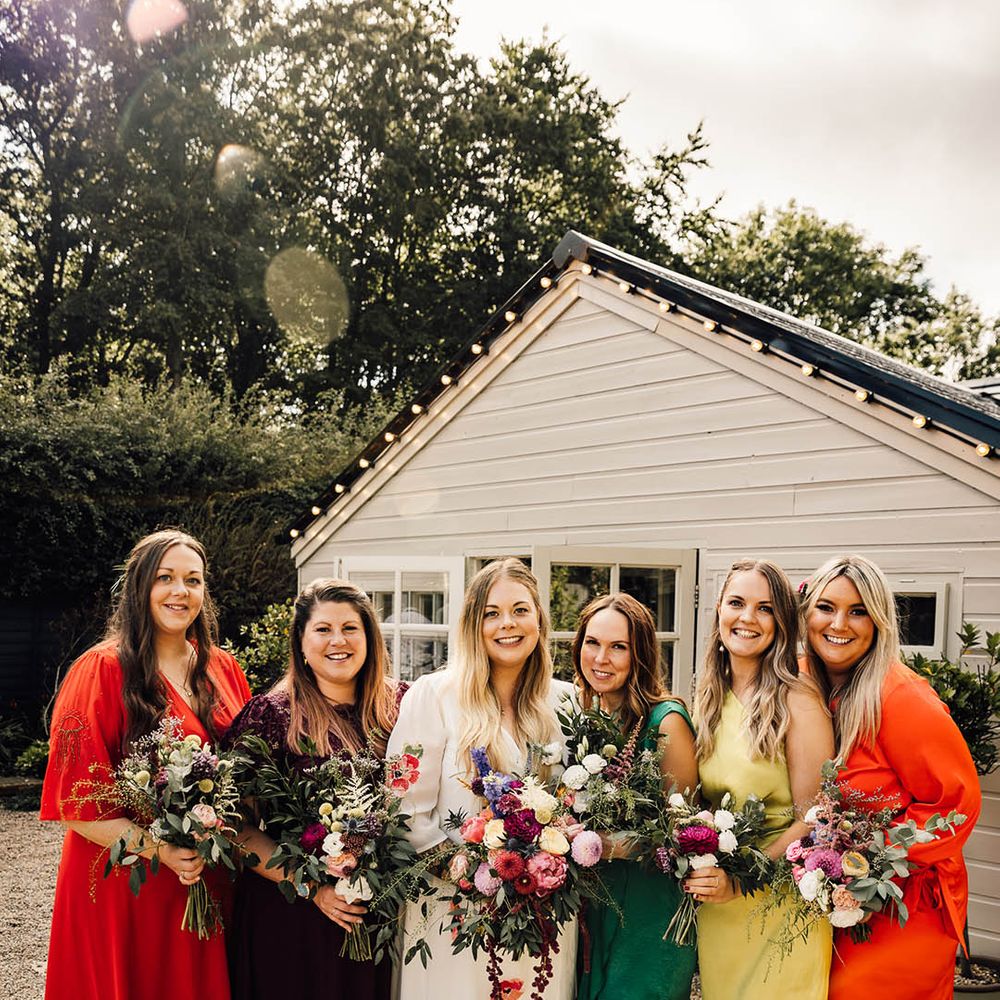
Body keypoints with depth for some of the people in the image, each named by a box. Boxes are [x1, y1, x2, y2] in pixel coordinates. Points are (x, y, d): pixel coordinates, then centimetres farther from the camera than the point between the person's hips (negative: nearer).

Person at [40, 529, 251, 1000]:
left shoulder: (223, 669, 5)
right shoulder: (103, 669, -11)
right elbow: (75, 799, -13)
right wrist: (155, 848, -21)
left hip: (210, 880, 5)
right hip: (124, 883, -5)